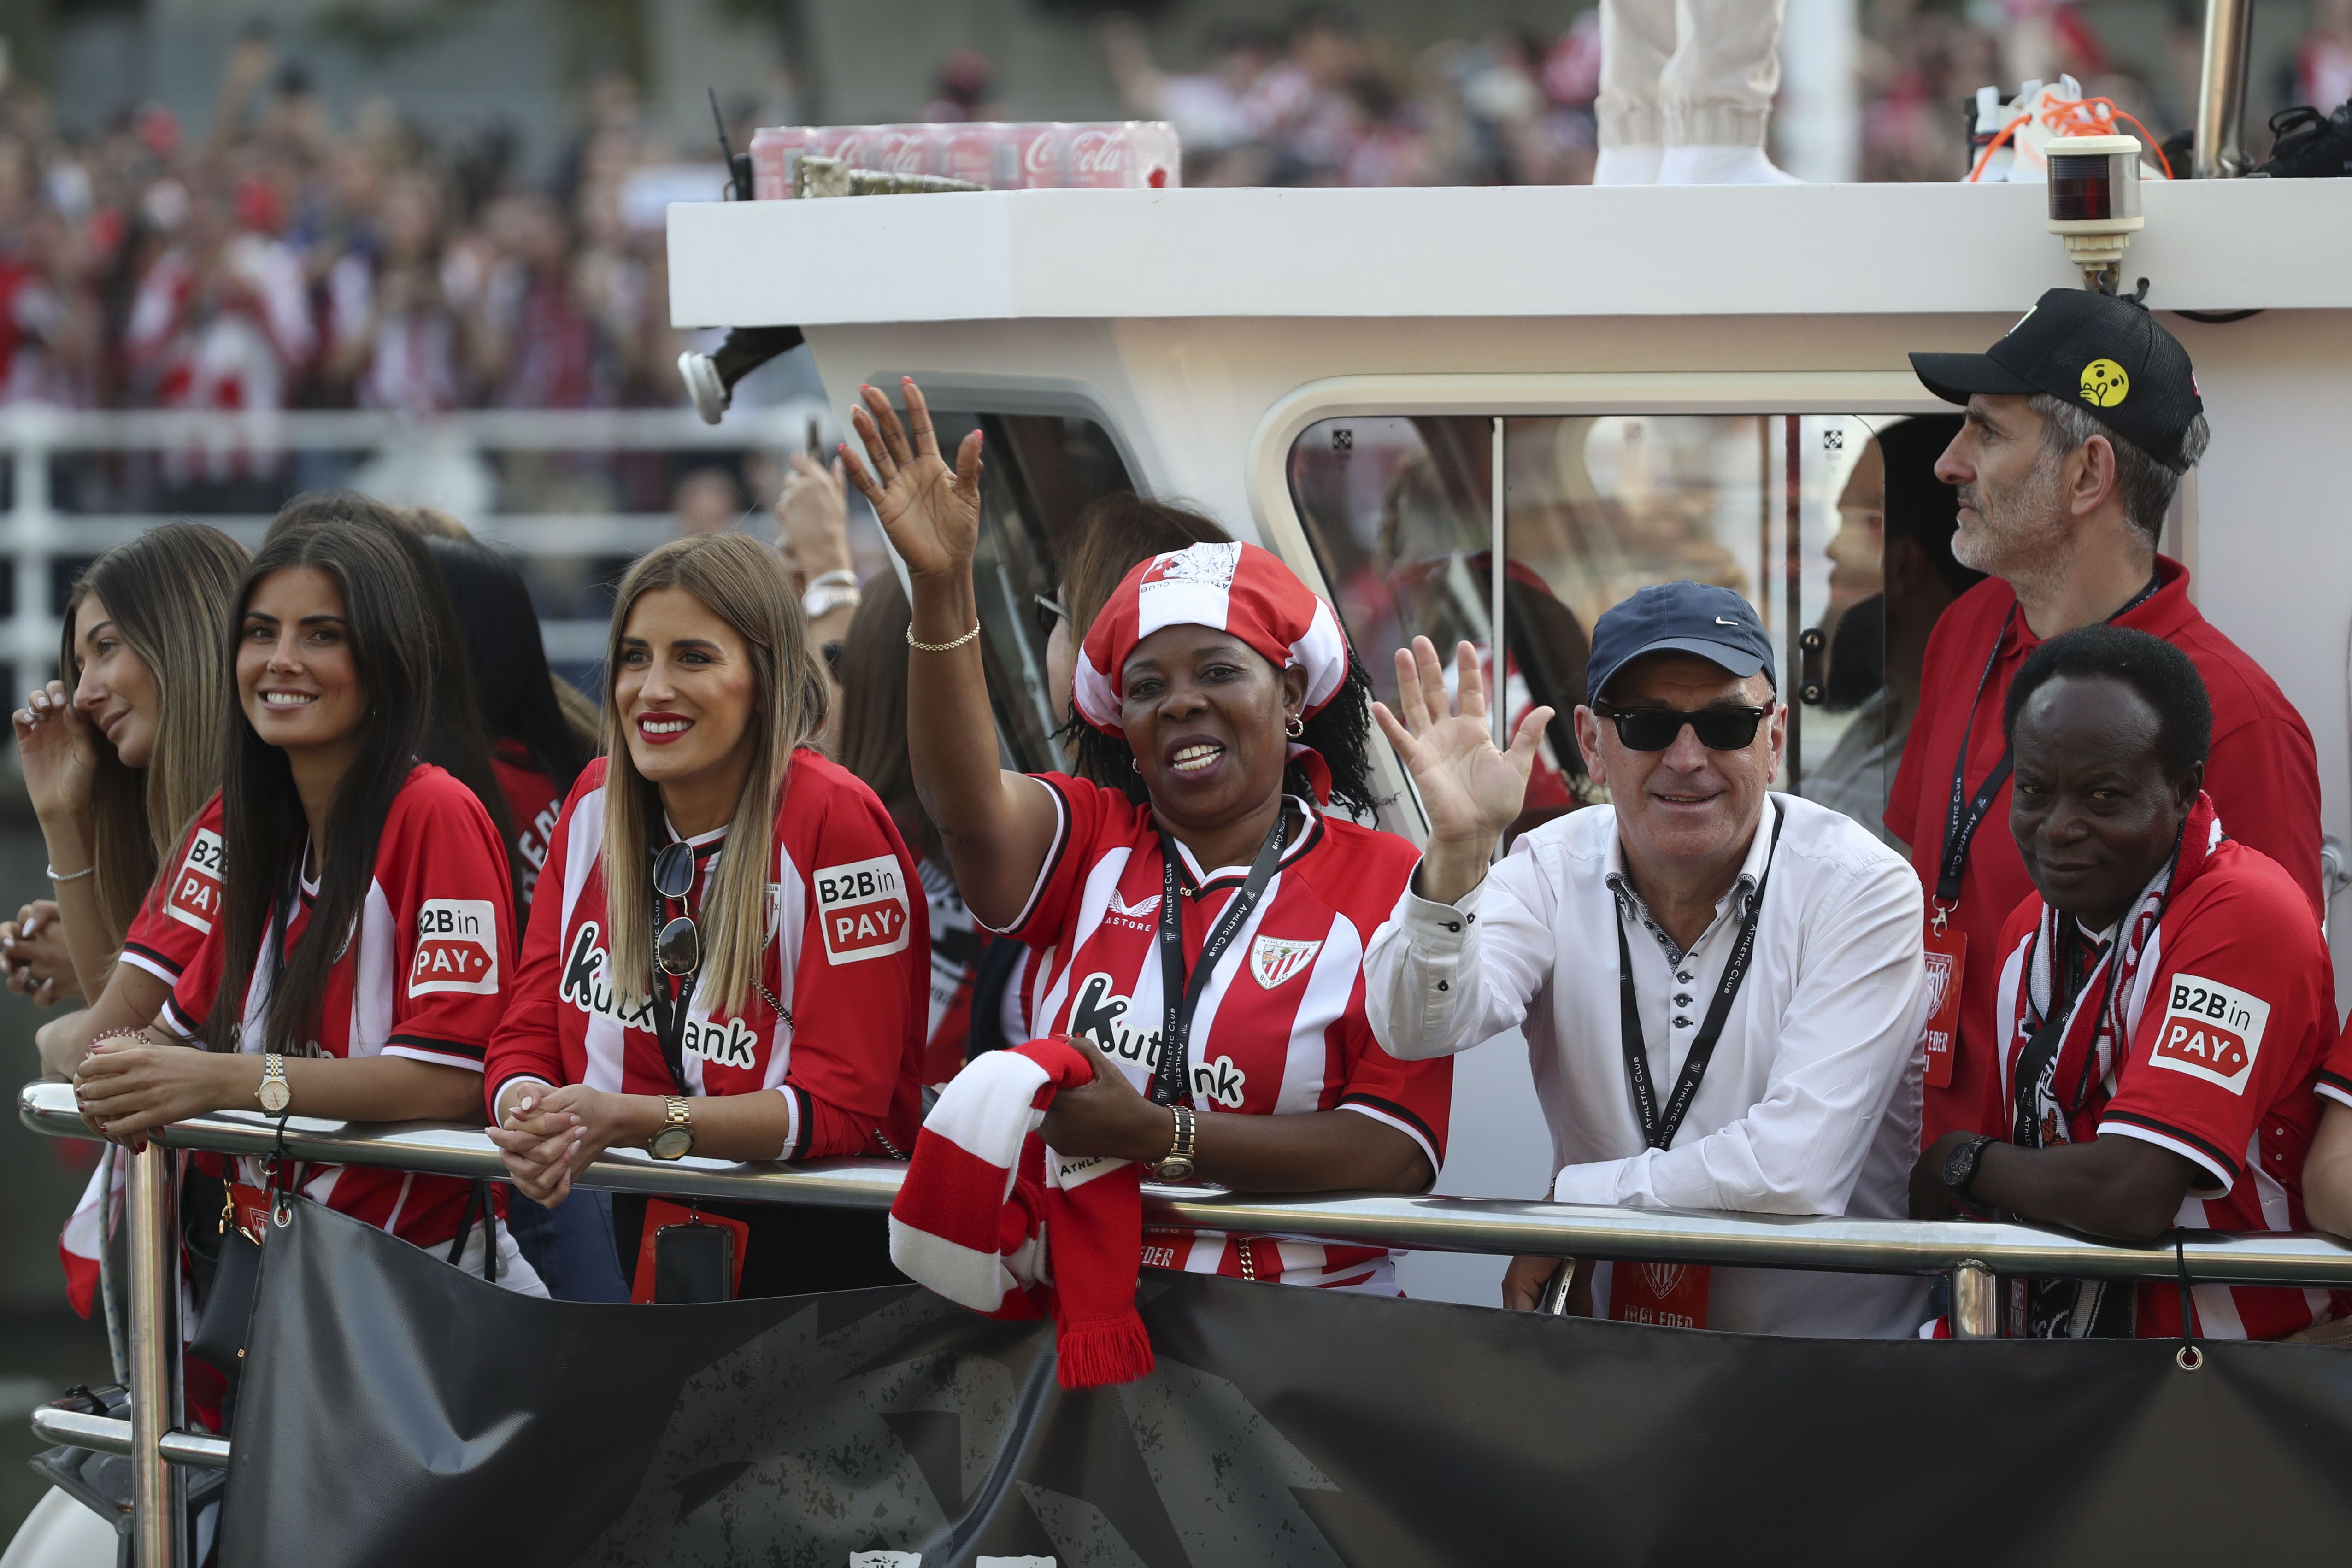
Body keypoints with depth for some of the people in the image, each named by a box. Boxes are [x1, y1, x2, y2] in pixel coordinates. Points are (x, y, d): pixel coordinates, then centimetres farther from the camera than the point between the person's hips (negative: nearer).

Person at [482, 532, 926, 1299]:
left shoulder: (833, 823, -13)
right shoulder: (596, 806, 6)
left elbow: (841, 1107, -15)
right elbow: (528, 1038, 8)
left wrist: (627, 1120, -25)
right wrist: (530, 1122, -17)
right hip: (643, 1230, 6)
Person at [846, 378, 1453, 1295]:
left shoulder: (1382, 883, 3)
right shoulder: (1092, 846, 12)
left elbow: (1399, 1153, -6)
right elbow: (966, 801, -11)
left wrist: (1153, 1135, -14)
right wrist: (941, 588, -24)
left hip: (1303, 1320, -3)